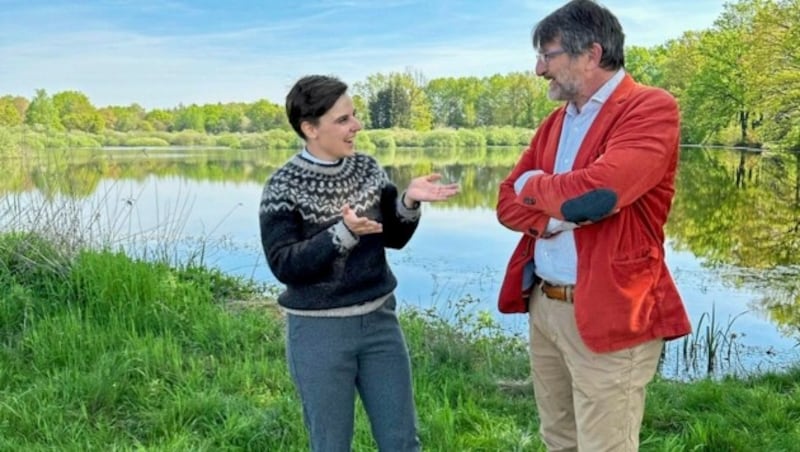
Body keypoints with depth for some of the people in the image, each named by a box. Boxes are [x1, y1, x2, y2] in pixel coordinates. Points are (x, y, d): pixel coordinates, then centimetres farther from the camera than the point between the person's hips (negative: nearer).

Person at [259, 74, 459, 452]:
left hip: (379, 320, 5)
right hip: (319, 331, -4)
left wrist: (409, 202, -14)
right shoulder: (283, 187, -11)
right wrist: (343, 234, -28)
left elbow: (393, 238, 6)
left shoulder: (367, 168, 3)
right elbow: (284, 265, -16)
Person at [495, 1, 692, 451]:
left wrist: (535, 186, -5)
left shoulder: (651, 108, -11)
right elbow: (508, 203, 7)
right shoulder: (555, 121, 14)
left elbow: (596, 193, -25)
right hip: (543, 305, 7)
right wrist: (561, 212, -14)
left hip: (607, 314, -7)